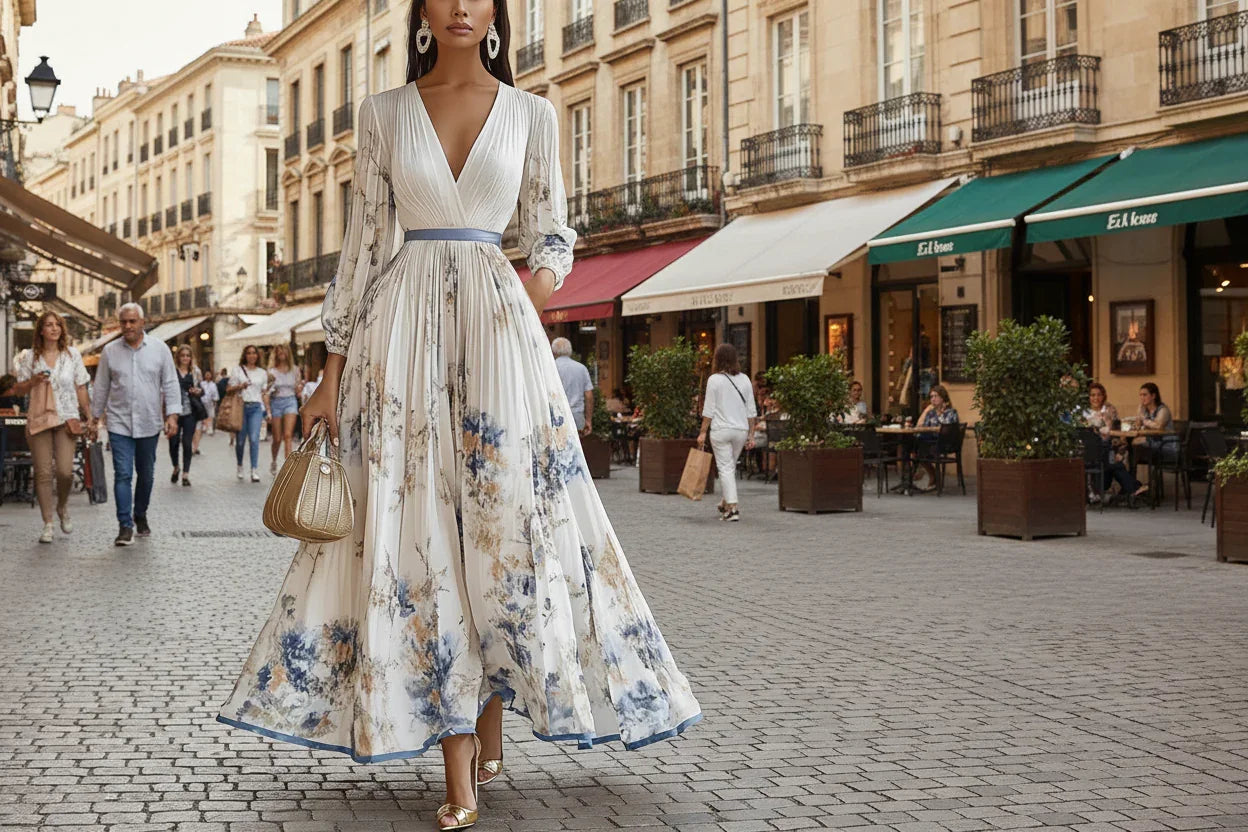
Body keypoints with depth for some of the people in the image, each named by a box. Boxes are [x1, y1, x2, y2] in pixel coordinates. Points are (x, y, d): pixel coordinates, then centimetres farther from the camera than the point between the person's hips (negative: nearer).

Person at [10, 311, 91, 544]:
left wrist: (88, 415, 5)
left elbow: (81, 388, 10)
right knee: (43, 473, -2)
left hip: (67, 419, 0)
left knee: (65, 471, -12)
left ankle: (63, 508, 19)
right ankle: (47, 524, 6)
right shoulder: (29, 357, 4)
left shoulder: (72, 355, 5)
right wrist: (33, 382, -11)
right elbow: (19, 390, 9)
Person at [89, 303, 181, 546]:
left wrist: (173, 414, -7)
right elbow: (101, 387, 10)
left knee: (146, 475, 13)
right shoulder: (110, 351, 3)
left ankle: (140, 516, 31)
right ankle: (125, 526, -9)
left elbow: (170, 384, 2)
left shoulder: (159, 349, 2)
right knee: (123, 475, -9)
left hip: (149, 424, 1)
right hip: (119, 423, -1)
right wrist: (95, 417, 12)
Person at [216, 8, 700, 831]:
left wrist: (544, 278, -10)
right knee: (420, 528, -6)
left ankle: (489, 728, 14)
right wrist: (334, 372, 5)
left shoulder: (531, 114, 9)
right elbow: (364, 243, 9)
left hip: (497, 325, 0)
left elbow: (554, 233, 14)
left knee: (503, 525, -4)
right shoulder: (383, 113, 9)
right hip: (403, 329, 0)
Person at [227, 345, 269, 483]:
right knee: (240, 440, 2)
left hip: (256, 407, 1)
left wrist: (268, 410, 9)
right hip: (241, 407, -1)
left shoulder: (262, 372, 14)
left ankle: (255, 471, -14)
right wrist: (239, 387, -13)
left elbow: (265, 393, 16)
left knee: (254, 439, -13)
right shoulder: (237, 370, 8)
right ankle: (240, 466, 25)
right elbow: (228, 389, 6)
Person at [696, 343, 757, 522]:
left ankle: (732, 508, -8)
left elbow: (709, 409, -7)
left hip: (721, 430, -4)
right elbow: (751, 410, 7)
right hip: (741, 429, 4)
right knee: (731, 466, 19)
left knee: (725, 468, -1)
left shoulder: (714, 379, -7)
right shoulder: (744, 379, 5)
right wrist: (751, 435, 12)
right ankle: (725, 504, 30)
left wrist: (702, 432, -1)